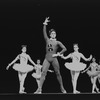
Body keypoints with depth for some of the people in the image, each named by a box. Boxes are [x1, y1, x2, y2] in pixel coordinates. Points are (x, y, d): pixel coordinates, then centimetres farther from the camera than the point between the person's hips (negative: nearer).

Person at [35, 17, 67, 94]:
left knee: (58, 73, 4)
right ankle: (40, 89, -14)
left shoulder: (57, 42, 6)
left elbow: (64, 49, 0)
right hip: (47, 59, 1)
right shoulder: (47, 40, 12)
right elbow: (44, 33, 0)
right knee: (43, 73, -10)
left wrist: (59, 53, -7)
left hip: (54, 59, -1)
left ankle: (62, 88, 17)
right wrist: (45, 25, -10)